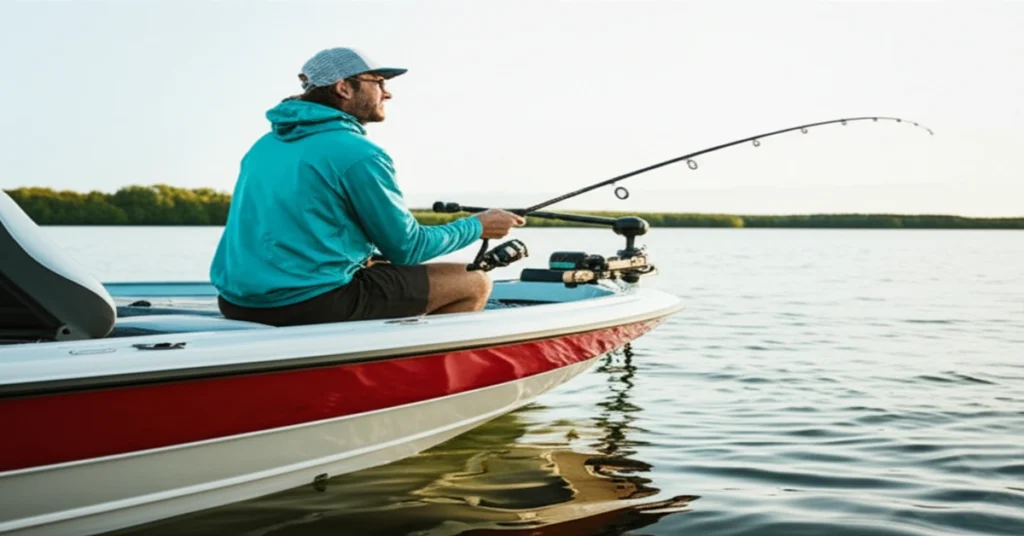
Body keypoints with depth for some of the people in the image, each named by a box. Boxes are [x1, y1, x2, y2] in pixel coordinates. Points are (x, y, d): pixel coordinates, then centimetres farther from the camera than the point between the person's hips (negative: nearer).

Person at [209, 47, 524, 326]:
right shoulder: (358, 153, -10)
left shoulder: (264, 145, 14)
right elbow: (407, 249, -3)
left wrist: (371, 253, 27)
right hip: (310, 305, -9)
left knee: (375, 267, 35)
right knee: (474, 283, 0)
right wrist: (478, 227, 11)